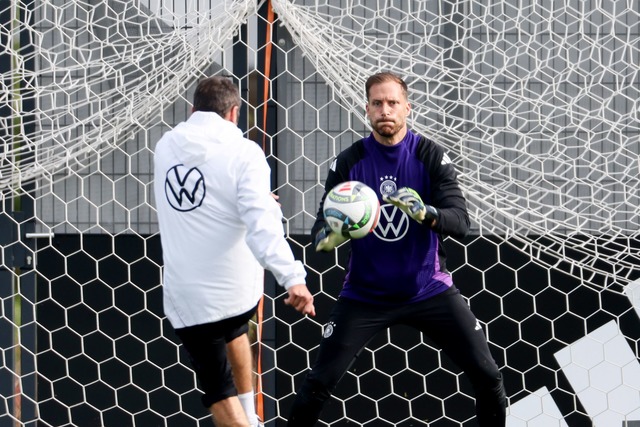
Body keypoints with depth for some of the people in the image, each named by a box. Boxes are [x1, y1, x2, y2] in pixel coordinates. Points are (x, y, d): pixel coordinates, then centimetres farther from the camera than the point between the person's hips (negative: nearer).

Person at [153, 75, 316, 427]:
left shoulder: (166, 147, 3)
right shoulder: (242, 152, -12)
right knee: (233, 330, 35)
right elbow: (261, 223, -27)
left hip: (188, 296, 1)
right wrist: (292, 277, -36)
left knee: (219, 391, 10)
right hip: (239, 289, 0)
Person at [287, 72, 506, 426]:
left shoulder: (431, 156, -8)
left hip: (427, 289, 0)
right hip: (365, 294, 0)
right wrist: (328, 236, -32)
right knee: (318, 384, -7)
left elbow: (460, 221, -15)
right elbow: (321, 230, -7)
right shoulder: (349, 162, -6)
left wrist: (425, 213, -36)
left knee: (487, 376, -3)